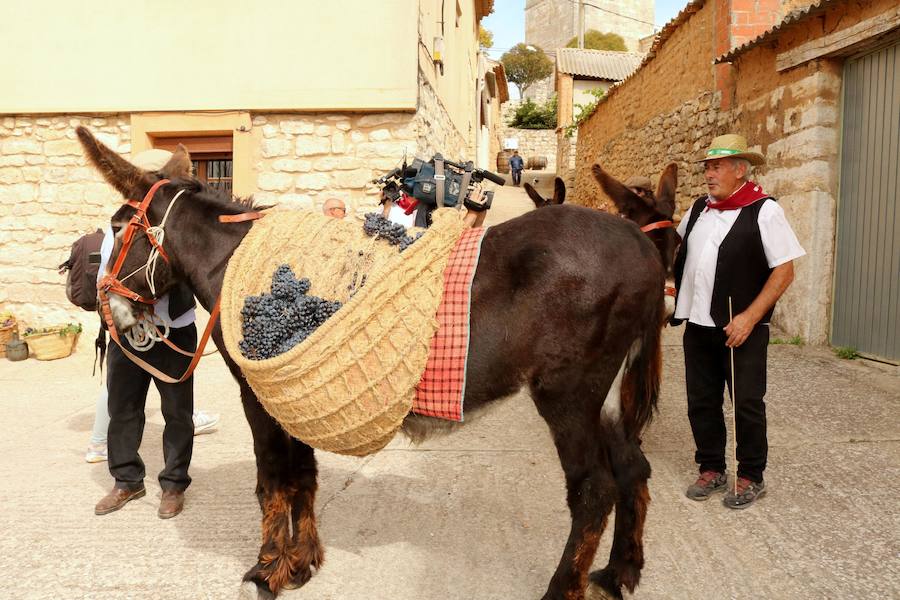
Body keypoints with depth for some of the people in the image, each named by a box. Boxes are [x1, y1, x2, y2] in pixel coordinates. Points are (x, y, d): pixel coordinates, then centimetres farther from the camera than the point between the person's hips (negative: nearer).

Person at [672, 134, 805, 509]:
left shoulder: (764, 211, -9)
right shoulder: (700, 208, 10)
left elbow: (785, 270, -12)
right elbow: (674, 249, 24)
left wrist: (750, 317, -18)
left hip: (741, 328, -6)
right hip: (698, 325, 6)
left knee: (747, 405, 6)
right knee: (701, 403, 12)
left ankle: (751, 478, 23)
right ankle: (711, 469, 29)